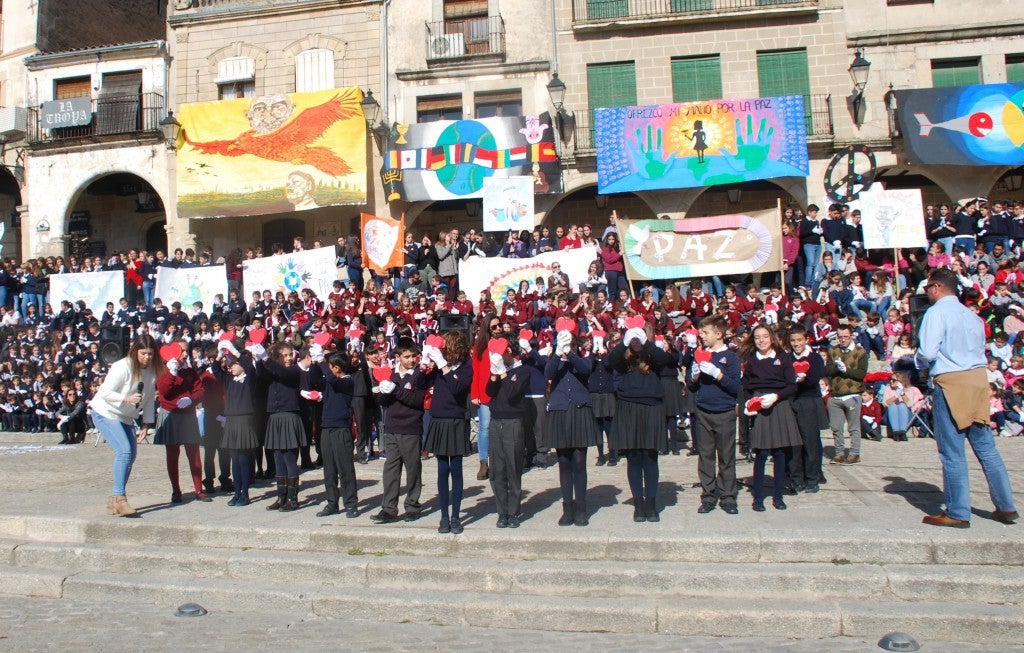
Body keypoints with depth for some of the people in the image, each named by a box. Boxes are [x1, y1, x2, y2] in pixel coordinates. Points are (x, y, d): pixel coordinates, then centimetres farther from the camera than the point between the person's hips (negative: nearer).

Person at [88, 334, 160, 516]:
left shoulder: (152, 371, -2)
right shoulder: (122, 367, -21)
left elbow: (149, 399, 4)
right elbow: (105, 392, -22)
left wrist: (146, 425, 1)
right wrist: (127, 398, -36)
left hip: (125, 418, 8)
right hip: (105, 413, -8)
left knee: (130, 456, 5)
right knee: (124, 451, -22)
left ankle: (114, 500, 16)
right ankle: (119, 498, -18)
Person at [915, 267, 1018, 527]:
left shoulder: (936, 312, -9)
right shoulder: (972, 315, 14)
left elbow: (927, 352, -17)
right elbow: (981, 349, 18)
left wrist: (921, 364, 2)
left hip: (950, 383, -7)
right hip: (978, 379, 7)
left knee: (952, 452, -1)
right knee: (986, 447, 14)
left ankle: (958, 513, 5)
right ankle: (1006, 507, 21)